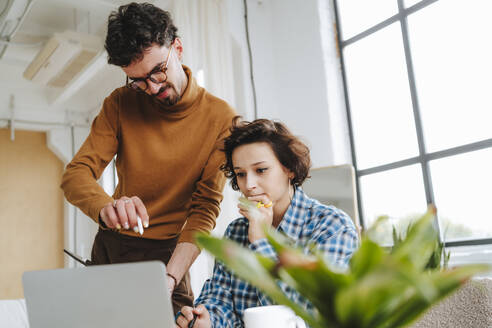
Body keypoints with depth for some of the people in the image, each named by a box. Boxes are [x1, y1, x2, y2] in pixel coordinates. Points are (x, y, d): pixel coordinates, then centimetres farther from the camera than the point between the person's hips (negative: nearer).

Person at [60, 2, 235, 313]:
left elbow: (205, 208, -15)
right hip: (110, 246, 3)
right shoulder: (120, 103, -6)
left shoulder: (220, 118, -14)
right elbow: (76, 174, -12)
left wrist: (170, 277, -29)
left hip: (166, 254, -2)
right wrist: (106, 207, -36)